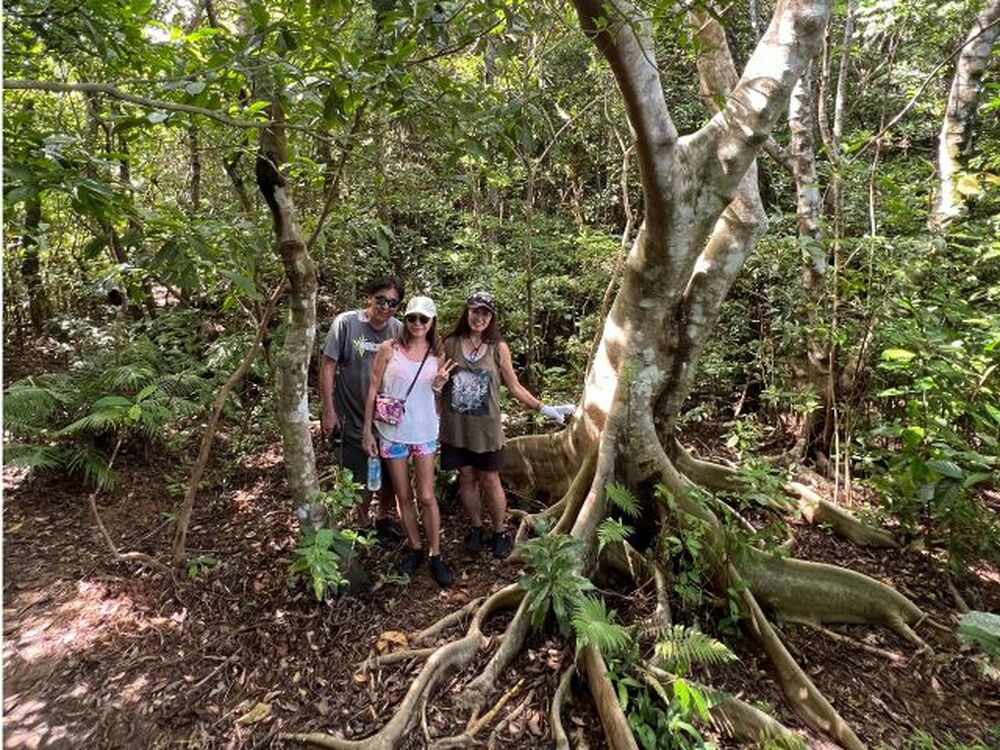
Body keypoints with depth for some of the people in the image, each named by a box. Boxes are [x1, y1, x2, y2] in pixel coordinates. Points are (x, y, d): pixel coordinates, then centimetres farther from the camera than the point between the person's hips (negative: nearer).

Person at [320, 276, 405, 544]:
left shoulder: (399, 330, -6)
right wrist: (328, 411, -12)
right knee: (361, 479, 11)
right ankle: (364, 524, 37)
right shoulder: (346, 322, -15)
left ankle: (384, 516, 44)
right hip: (352, 418, -3)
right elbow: (328, 366, -11)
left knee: (391, 474, 18)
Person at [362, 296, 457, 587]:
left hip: (424, 432, 1)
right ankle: (415, 548, 28)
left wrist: (439, 384, -13)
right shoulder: (388, 349, -6)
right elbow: (373, 389, -2)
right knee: (403, 496, 11)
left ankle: (435, 554, 17)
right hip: (392, 432, -1)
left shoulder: (436, 355, 2)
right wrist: (367, 429, -4)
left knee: (426, 496, 3)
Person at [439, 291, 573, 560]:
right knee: (466, 478, 12)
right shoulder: (450, 344, -1)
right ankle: (476, 528, 32)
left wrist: (544, 408, -6)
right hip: (456, 426, 1)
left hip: (485, 427, -1)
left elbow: (515, 387, 1)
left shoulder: (498, 348, -4)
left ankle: (500, 532, 26)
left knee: (490, 480, 8)